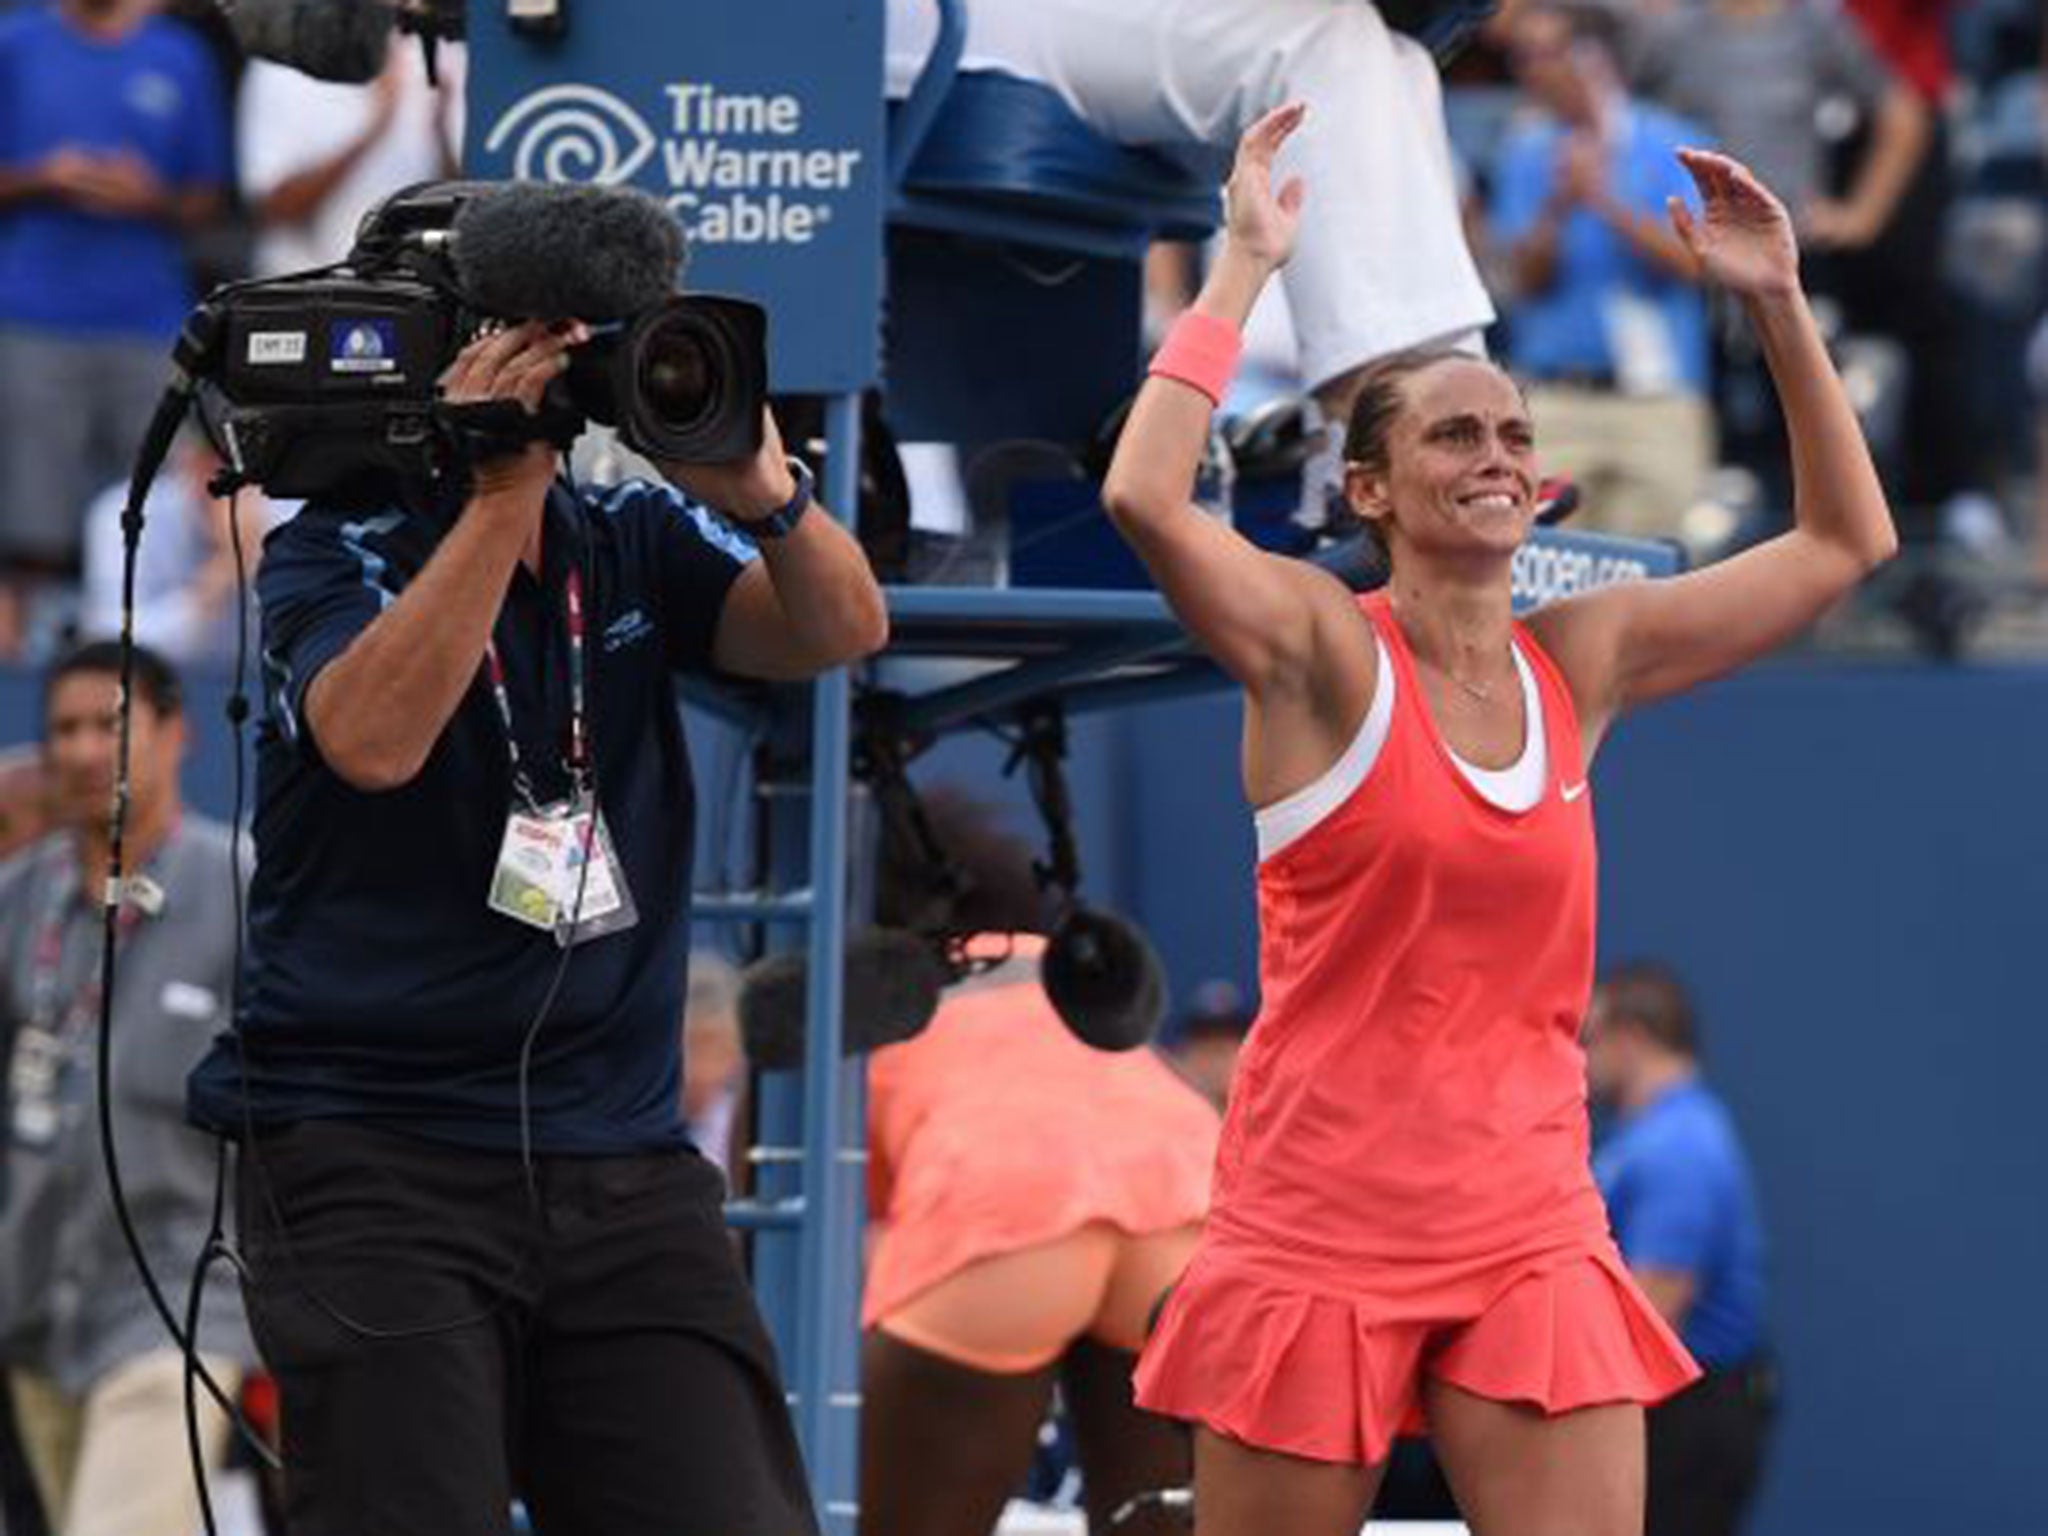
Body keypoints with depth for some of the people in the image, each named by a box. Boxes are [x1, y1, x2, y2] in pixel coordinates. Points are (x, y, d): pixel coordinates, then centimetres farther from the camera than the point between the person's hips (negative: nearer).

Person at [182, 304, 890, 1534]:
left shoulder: (632, 544, 9)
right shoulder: (336, 556, -3)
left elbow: (842, 628, -5)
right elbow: (375, 739, -23)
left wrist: (762, 491, -25)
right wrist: (503, 489, -24)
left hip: (624, 1160, 4)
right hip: (377, 1156, -4)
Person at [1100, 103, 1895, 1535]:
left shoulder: (1582, 661, 9)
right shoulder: (1326, 648, -6)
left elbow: (1847, 541, 15)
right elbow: (1146, 498, -24)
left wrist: (1779, 304, 8)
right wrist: (1247, 267, -18)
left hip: (1531, 1231, 4)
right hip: (1318, 1231, -4)